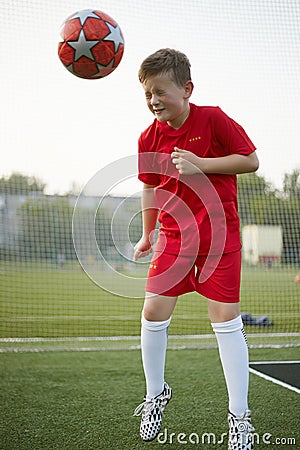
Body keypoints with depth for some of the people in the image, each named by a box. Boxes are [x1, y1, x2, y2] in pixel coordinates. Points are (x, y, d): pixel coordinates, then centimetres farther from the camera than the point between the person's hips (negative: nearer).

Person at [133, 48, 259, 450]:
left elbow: (251, 160, -10)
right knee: (153, 313, -1)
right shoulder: (149, 138, 2)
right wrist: (147, 236, 19)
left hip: (220, 233, -4)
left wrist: (199, 164, -20)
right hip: (174, 234, 4)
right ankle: (156, 393, 23)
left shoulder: (213, 119, -12)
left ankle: (239, 418, 6)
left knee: (225, 320, -4)